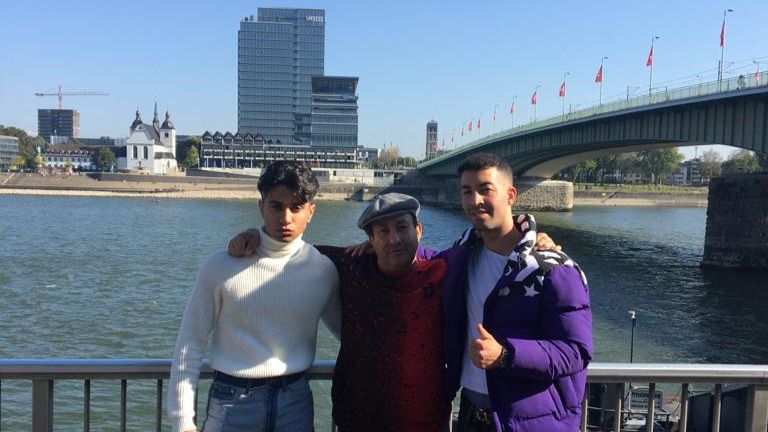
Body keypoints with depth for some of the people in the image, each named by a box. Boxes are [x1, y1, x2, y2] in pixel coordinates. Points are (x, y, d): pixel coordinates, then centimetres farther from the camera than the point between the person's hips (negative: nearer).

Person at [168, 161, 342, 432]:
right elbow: (191, 343, -4)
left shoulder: (324, 270, -3)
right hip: (232, 402, -1)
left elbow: (349, 331, 12)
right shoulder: (221, 266, -8)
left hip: (295, 402, 2)